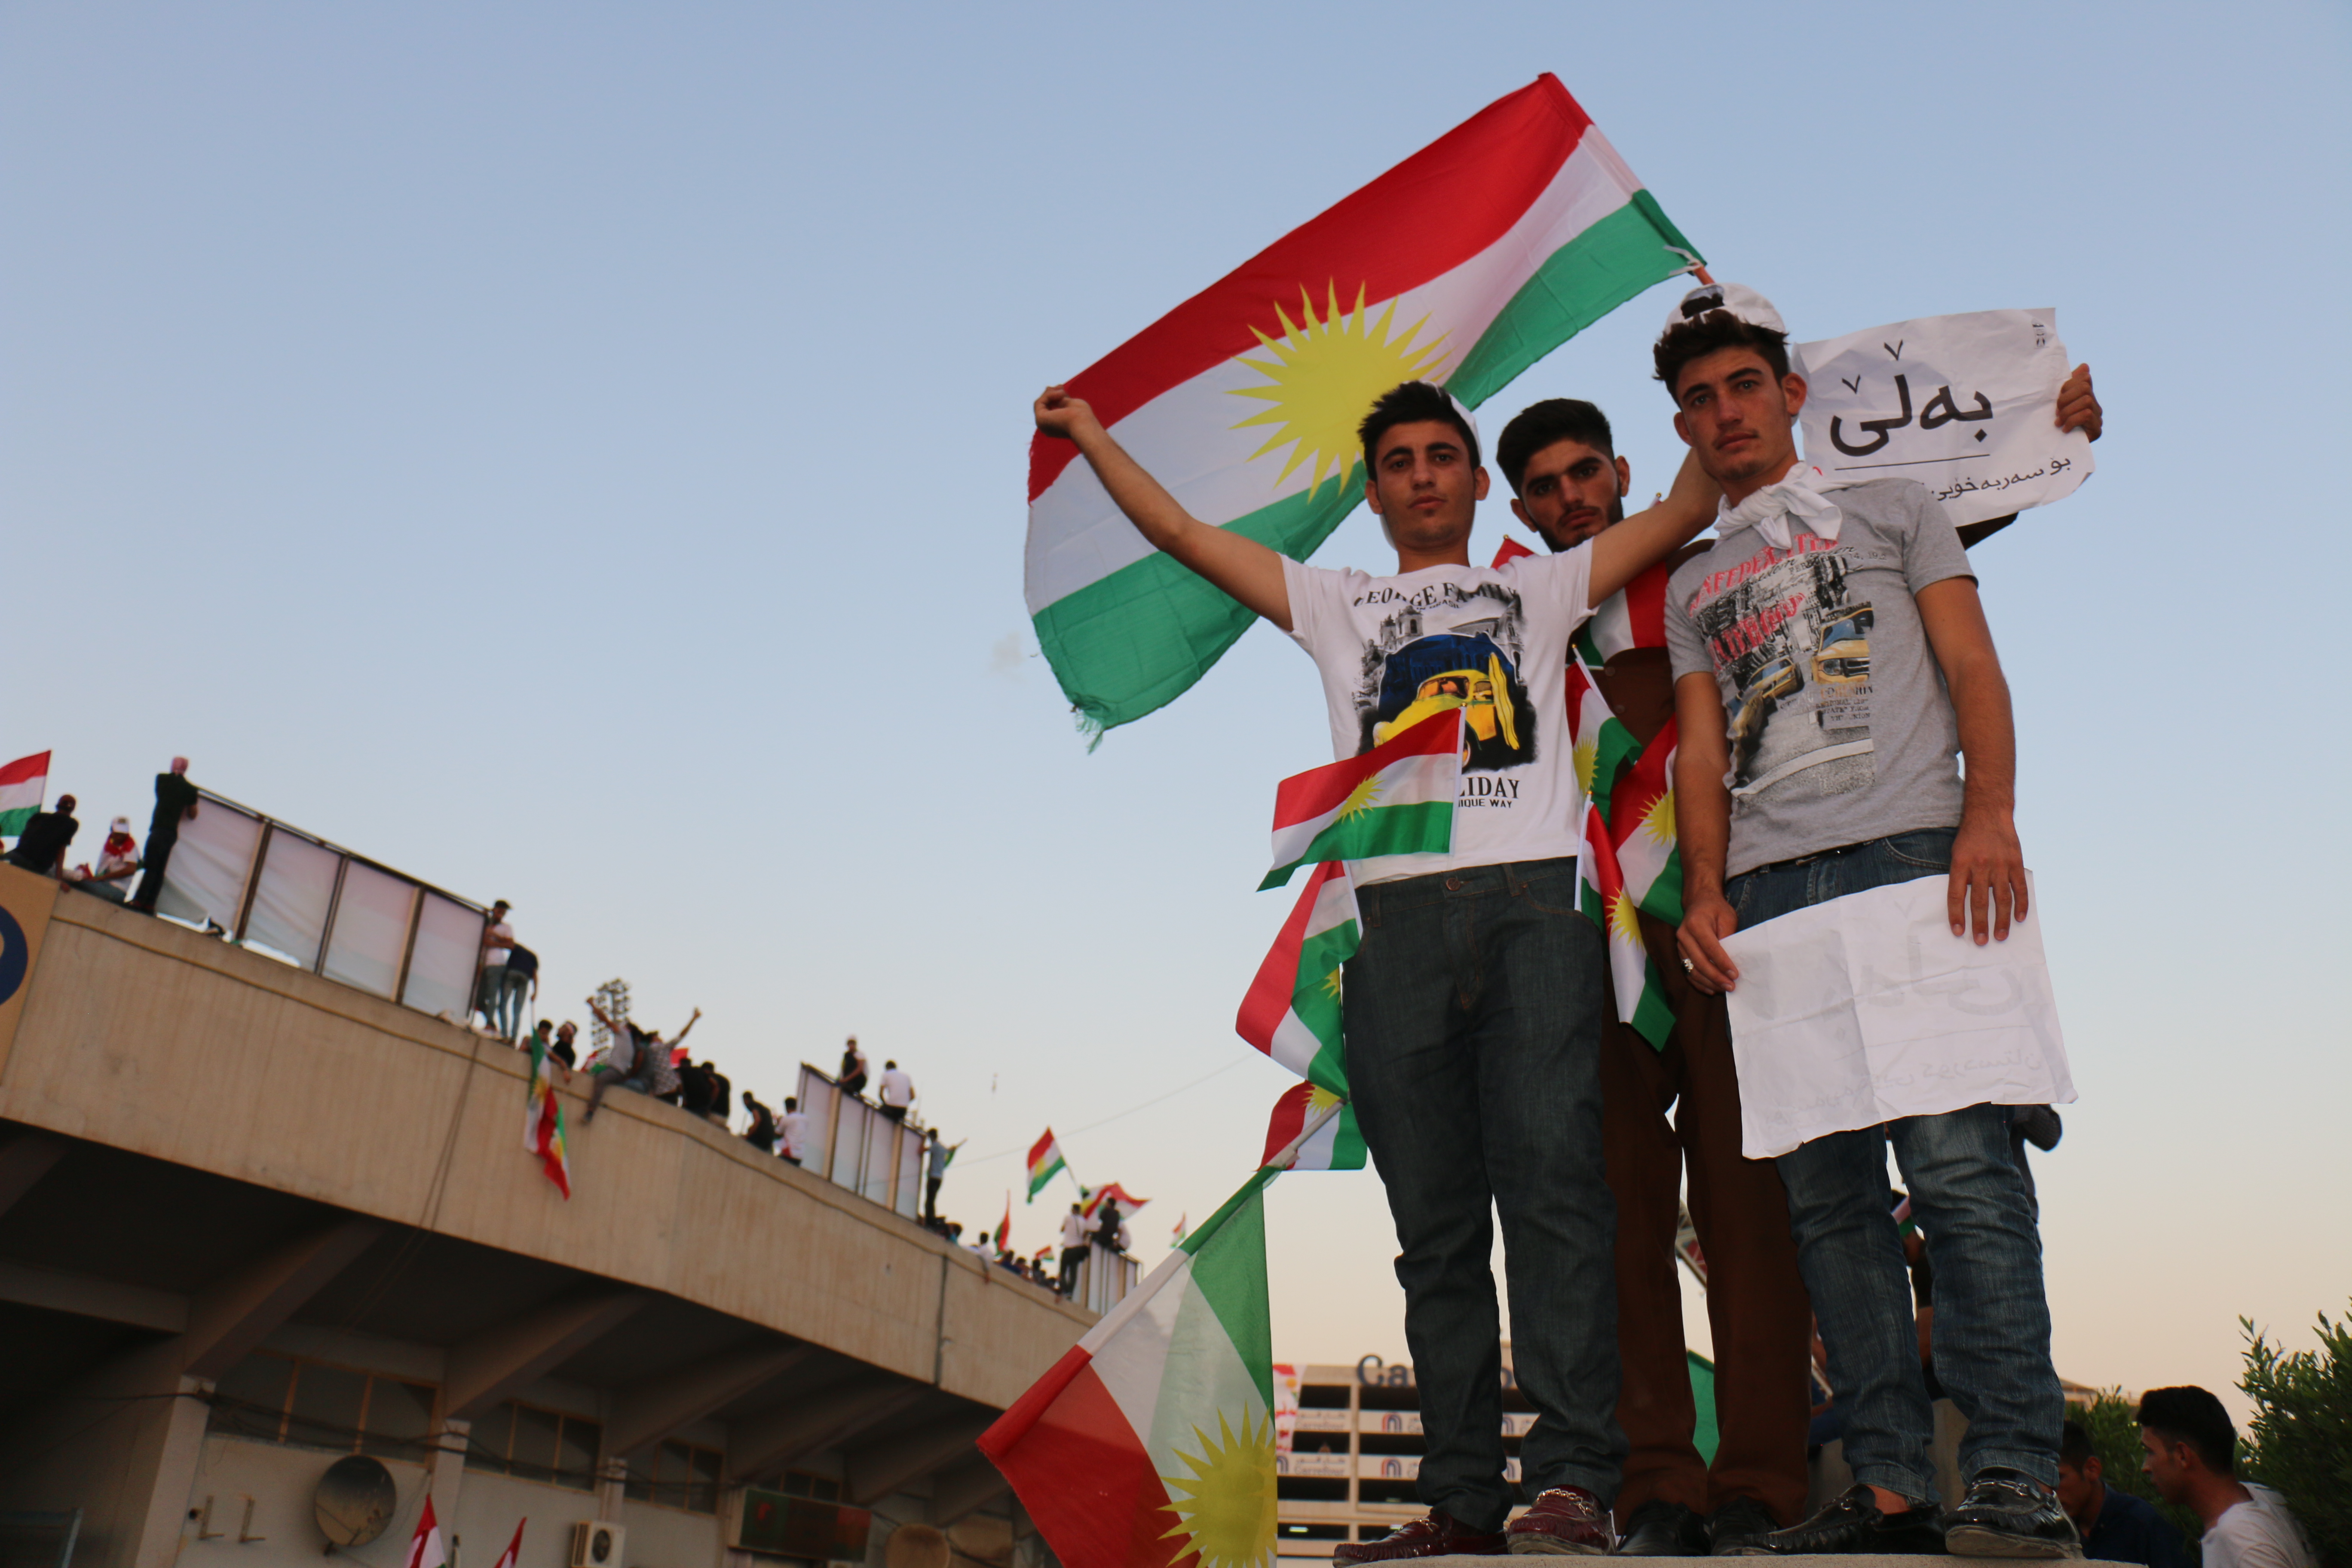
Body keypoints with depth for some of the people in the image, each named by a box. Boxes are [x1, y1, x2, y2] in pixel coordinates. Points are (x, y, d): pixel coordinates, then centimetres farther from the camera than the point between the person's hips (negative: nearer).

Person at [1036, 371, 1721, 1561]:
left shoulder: (1540, 589, 25)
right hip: (1398, 918, 2)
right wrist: (1088, 433, 31)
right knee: (1436, 1224, 1)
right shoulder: (1338, 608, 27)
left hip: (1532, 904, -1)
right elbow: (1181, 534, 27)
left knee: (1551, 1183, -15)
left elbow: (1686, 510, 23)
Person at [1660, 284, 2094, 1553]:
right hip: (1765, 888, 4)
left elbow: (1973, 670, 6)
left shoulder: (1887, 507, 17)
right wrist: (1706, 890, 0)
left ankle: (2013, 1478, -10)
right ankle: (1892, 1485, 3)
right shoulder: (1692, 586, 27)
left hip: (1905, 854, -4)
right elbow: (1702, 752, 17)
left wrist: (1988, 816, -12)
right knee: (1824, 1189, -1)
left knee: (1954, 1160, -14)